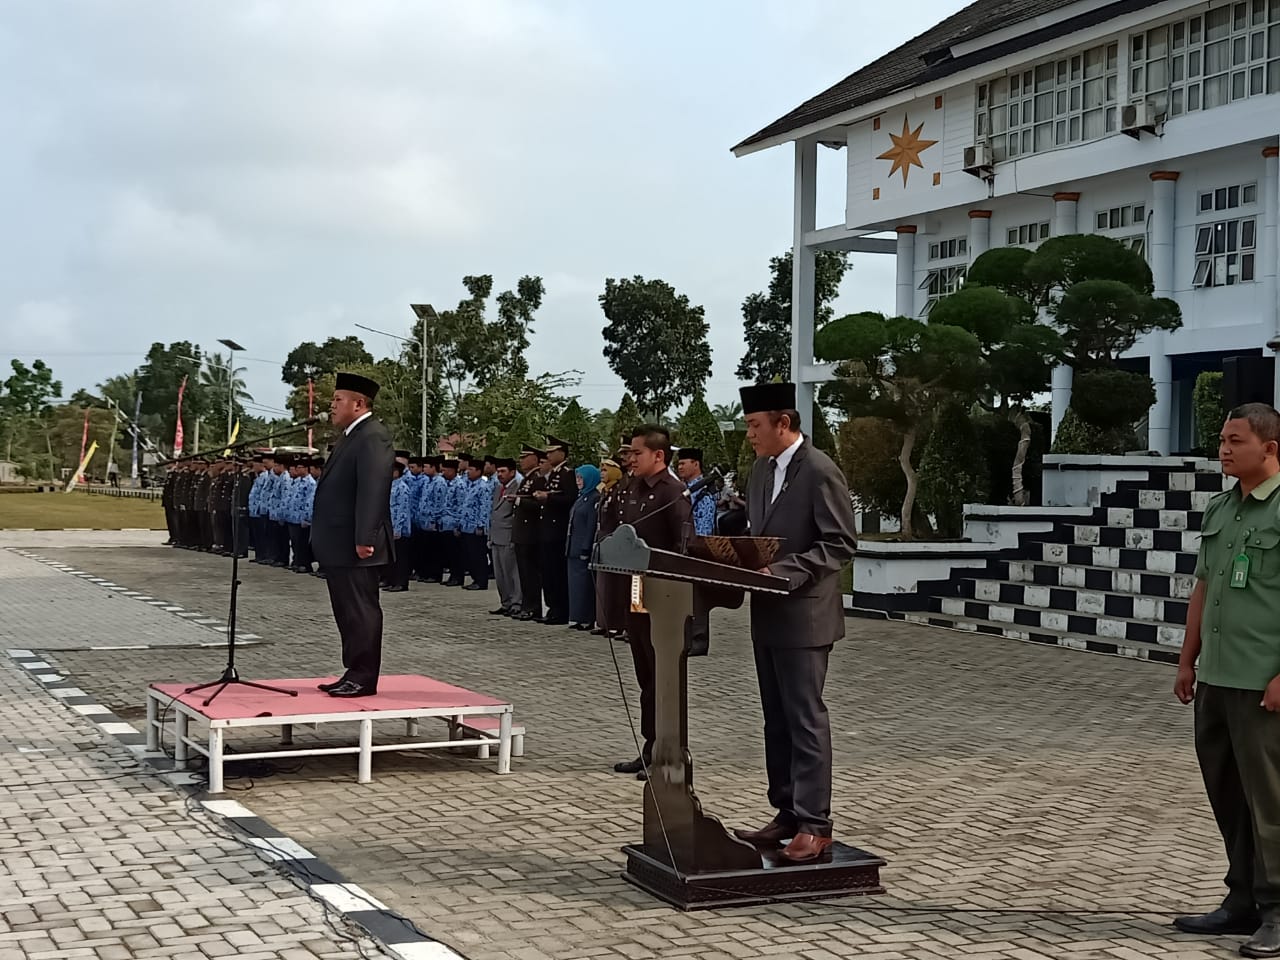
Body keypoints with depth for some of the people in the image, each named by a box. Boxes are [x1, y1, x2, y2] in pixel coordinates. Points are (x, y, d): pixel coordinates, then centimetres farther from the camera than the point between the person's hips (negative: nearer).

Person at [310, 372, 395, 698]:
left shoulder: (372, 436, -13)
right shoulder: (351, 436, 19)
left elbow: (372, 490, -22)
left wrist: (364, 539, -26)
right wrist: (323, 539, 19)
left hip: (355, 547, -10)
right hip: (338, 547, 10)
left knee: (361, 611, -4)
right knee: (347, 613, 13)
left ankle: (363, 678, 1)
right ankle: (354, 673, 20)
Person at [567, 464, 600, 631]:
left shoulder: (595, 498, -11)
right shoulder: (581, 497, 18)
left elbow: (592, 525, -16)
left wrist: (586, 549, -20)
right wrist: (568, 547, 16)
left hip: (584, 549, -10)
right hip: (574, 548, 10)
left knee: (584, 584, -8)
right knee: (575, 583, 9)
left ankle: (587, 619, -5)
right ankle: (579, 618, 12)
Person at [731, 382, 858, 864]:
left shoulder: (820, 472, -14)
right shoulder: (762, 469, 13)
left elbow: (840, 544, -15)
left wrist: (786, 572, -22)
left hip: (803, 614, -9)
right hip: (767, 613, 9)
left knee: (806, 720, -5)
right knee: (777, 721, 13)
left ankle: (814, 825, 0)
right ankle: (787, 814, 21)